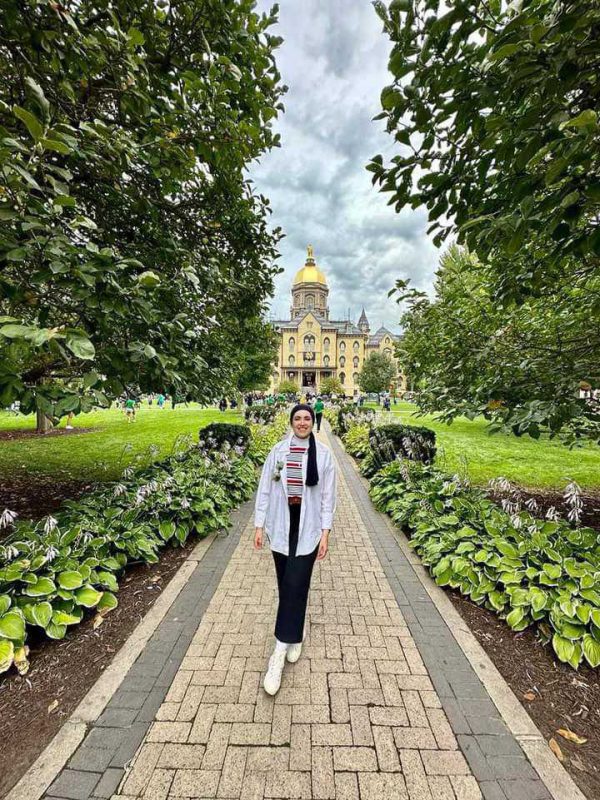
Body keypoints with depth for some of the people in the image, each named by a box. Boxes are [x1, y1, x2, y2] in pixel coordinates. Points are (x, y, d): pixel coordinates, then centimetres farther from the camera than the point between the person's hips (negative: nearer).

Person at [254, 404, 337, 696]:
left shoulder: (323, 454, -6)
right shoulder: (277, 451, -4)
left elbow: (328, 496, -3)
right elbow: (264, 489, 1)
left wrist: (325, 533, -4)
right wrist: (259, 525, 1)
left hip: (308, 528, -2)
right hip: (281, 526, 2)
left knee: (296, 585, -2)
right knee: (286, 585, 16)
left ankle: (279, 654, 13)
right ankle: (296, 632, 43)